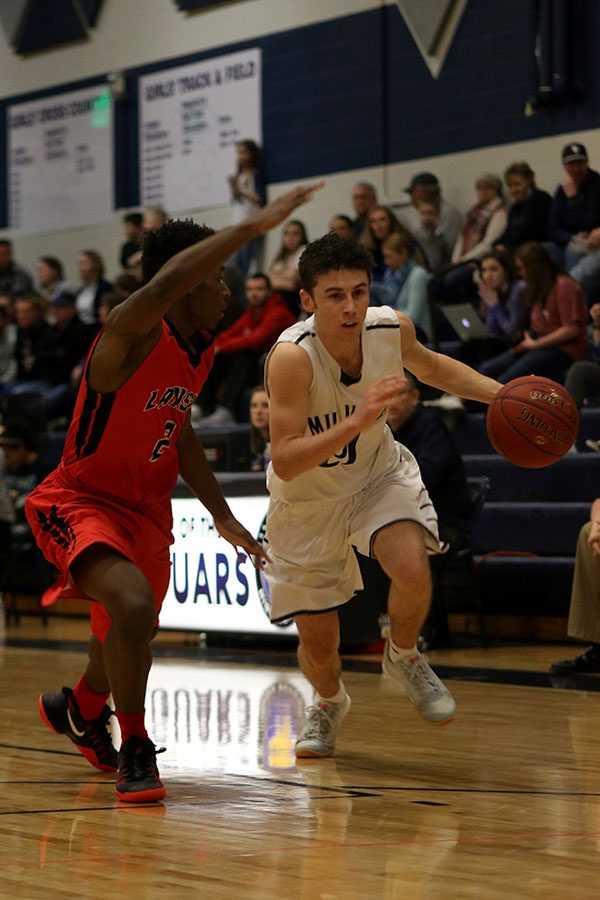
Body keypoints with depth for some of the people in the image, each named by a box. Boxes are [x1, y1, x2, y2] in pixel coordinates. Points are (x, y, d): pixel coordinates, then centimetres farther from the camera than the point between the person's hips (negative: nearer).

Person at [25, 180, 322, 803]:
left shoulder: (200, 352, 3)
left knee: (128, 633, 22)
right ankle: (135, 752, -14)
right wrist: (254, 226, -51)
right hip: (79, 501, -8)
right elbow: (161, 286, -49)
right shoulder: (133, 332, -24)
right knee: (132, 605, -32)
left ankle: (80, 711, 56)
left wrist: (223, 516, 17)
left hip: (146, 509, 8)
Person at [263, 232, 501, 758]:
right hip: (307, 499, -2)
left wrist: (503, 395, -6)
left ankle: (404, 658, 6)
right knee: (318, 642, 4)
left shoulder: (392, 327, -19)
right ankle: (329, 704, 42)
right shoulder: (292, 357, -33)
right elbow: (285, 463, -37)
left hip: (379, 474, 2)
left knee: (412, 570, -28)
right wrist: (357, 421, -49)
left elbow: (430, 366, 7)